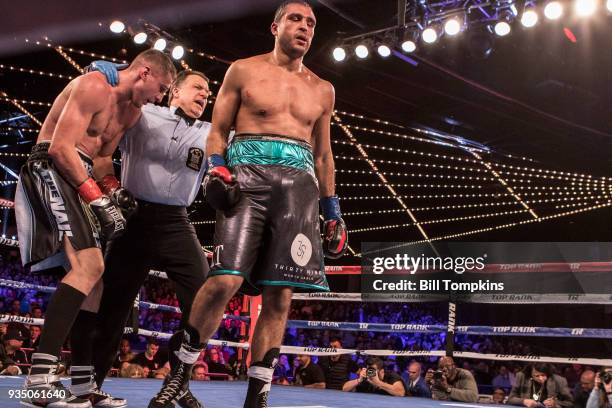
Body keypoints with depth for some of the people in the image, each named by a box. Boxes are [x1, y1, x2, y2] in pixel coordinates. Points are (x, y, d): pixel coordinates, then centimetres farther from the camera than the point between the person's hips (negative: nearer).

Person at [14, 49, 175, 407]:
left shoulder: (132, 113, 17)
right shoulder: (94, 86, -12)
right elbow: (60, 147, -19)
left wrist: (114, 193, 4)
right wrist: (96, 196, -20)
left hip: (78, 180, 10)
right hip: (50, 170, -10)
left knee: (92, 276, 7)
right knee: (90, 266, -25)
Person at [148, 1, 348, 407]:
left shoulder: (322, 90, 20)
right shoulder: (244, 70, 11)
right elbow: (218, 131, 9)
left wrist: (333, 211, 18)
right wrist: (217, 171, -10)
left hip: (299, 183, 4)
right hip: (248, 174, -3)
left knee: (280, 295, -3)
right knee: (225, 281, -19)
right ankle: (181, 373, 0)